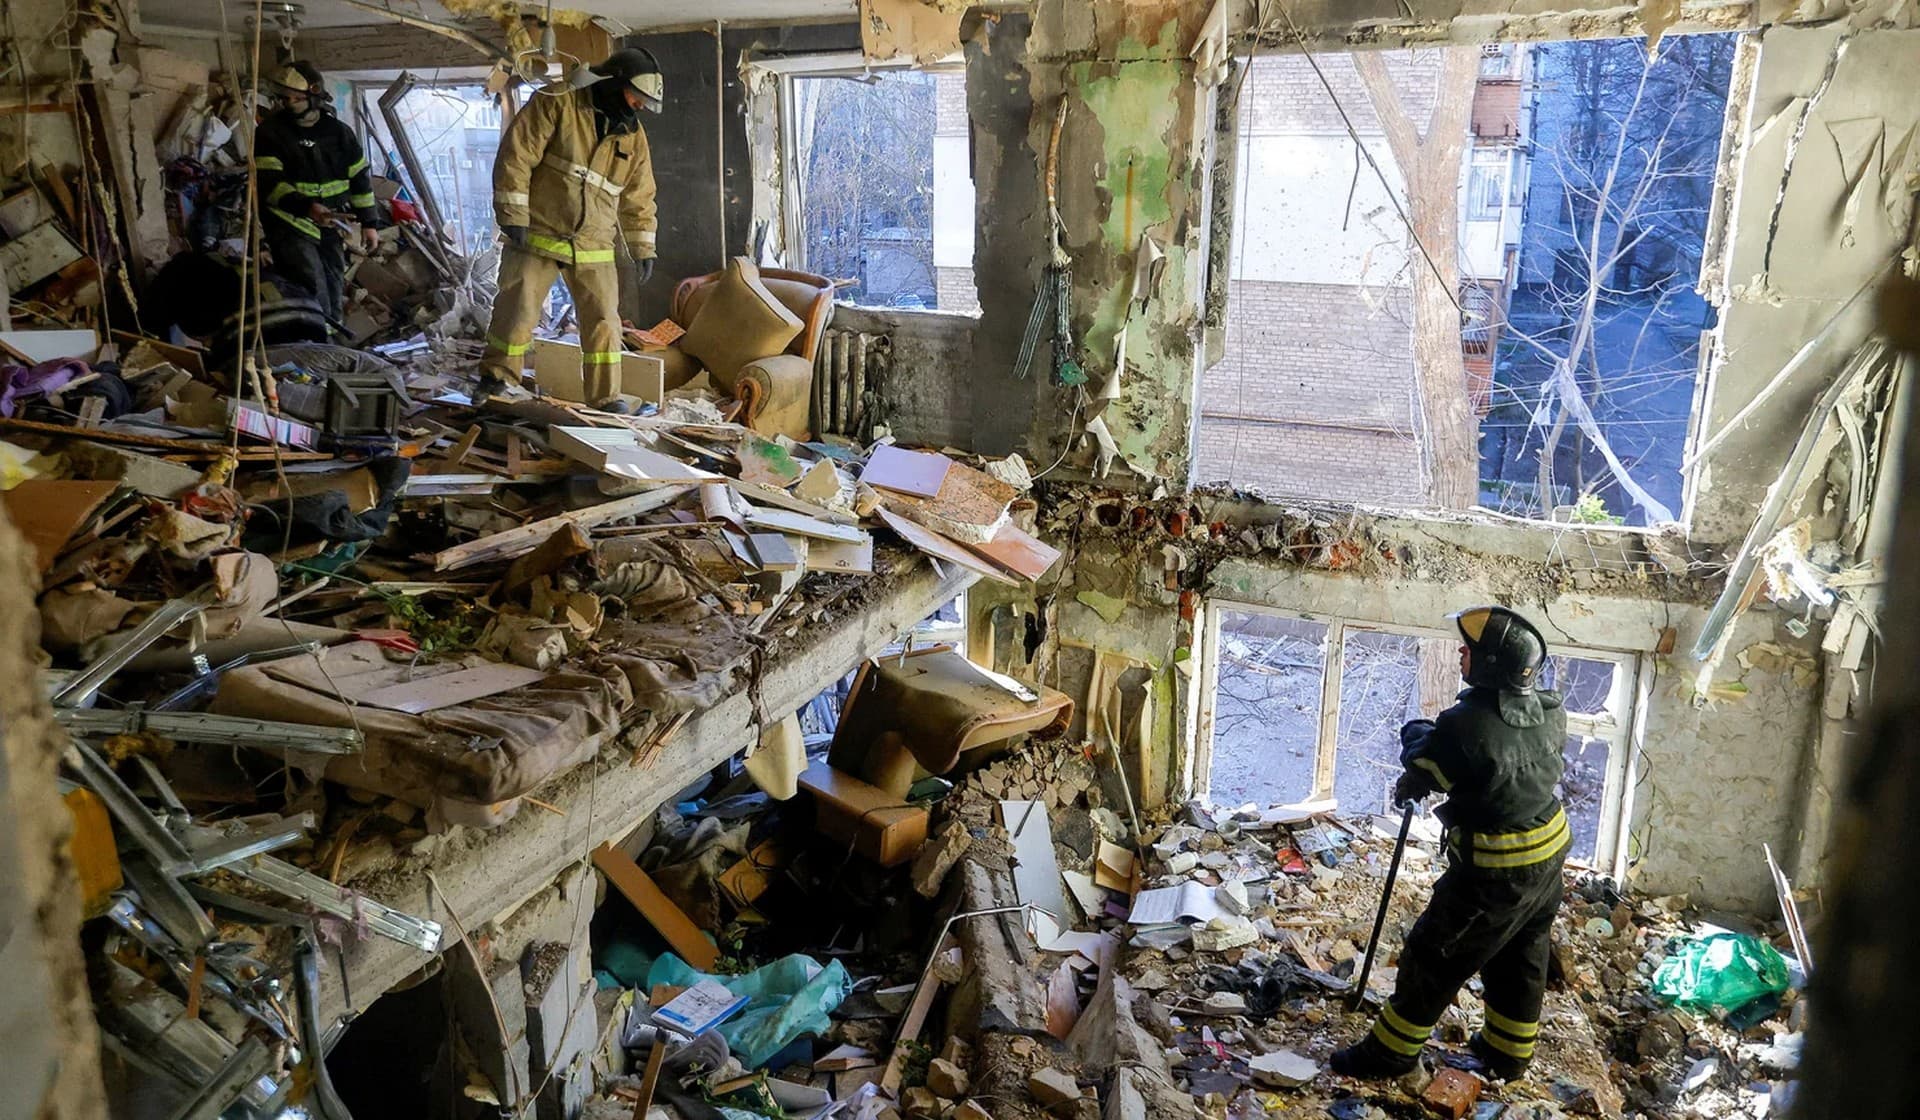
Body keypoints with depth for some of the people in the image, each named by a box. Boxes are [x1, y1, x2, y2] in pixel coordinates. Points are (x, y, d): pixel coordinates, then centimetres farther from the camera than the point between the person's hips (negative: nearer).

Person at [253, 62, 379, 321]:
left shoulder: (339, 132, 6)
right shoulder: (270, 132, -7)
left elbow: (360, 177, 13)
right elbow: (269, 183, -17)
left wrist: (368, 222, 9)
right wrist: (306, 207, -33)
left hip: (329, 225, 5)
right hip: (290, 225, -5)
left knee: (334, 295, 13)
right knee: (314, 295, -18)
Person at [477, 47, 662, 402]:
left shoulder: (633, 136, 9)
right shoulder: (556, 103, -8)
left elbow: (639, 198, 16)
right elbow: (515, 154, -13)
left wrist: (643, 250, 12)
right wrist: (513, 215, -17)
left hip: (594, 246, 4)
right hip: (536, 236, -4)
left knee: (603, 321, 1)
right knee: (517, 310, -2)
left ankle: (605, 398, 10)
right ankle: (497, 376, 17)